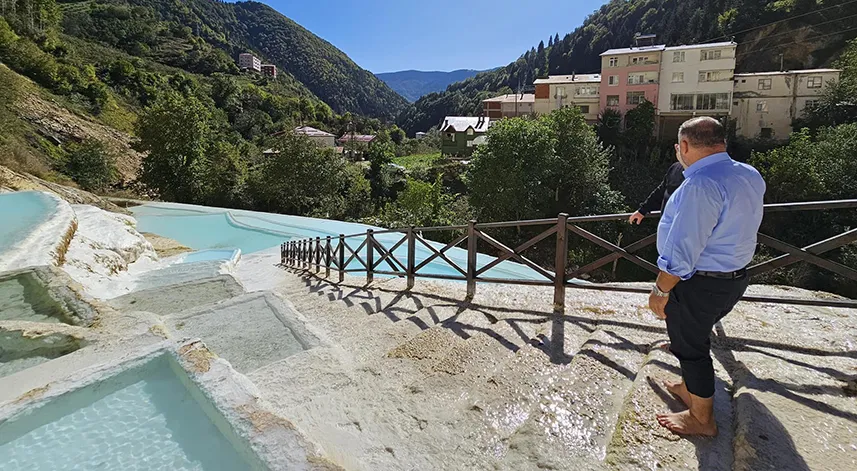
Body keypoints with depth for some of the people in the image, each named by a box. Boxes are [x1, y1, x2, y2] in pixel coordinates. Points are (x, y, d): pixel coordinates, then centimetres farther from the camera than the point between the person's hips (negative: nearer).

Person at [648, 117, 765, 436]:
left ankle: (701, 419, 28)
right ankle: (689, 389, 47)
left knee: (690, 345, 10)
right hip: (736, 277, 9)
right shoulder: (751, 176, 2)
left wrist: (661, 290, -17)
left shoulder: (701, 185, -28)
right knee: (696, 337, 26)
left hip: (699, 283, -9)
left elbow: (681, 251, -28)